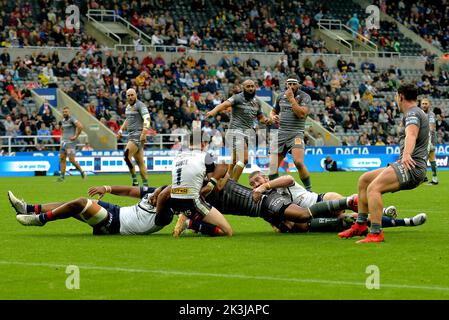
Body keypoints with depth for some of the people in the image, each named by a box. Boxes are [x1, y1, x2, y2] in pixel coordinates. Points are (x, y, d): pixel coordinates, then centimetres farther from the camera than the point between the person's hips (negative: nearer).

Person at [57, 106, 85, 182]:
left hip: (70, 142, -8)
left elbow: (80, 126, -22)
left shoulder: (72, 119, -10)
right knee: (62, 158, 3)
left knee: (71, 159, -12)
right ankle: (62, 176, 5)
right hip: (64, 142, 8)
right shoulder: (63, 120, 15)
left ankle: (82, 172, 4)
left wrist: (76, 136, -18)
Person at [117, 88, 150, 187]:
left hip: (138, 134, -9)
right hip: (131, 135, 9)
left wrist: (143, 134, -28)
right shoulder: (128, 106, 18)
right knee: (140, 161, 8)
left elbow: (147, 119, -18)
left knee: (127, 155, -20)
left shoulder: (140, 105, -8)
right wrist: (121, 130, 22)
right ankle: (145, 184, 9)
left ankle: (135, 180, -13)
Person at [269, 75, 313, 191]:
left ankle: (309, 189, -10)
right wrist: (273, 117, 6)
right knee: (273, 165, -6)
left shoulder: (304, 97, 0)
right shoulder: (281, 96, 16)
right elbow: (274, 111, 30)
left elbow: (302, 113, -15)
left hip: (296, 133, -5)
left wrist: (291, 98, -12)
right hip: (280, 133, 5)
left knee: (298, 162, -23)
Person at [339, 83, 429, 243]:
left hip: (412, 168, -11)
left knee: (373, 188, -28)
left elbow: (411, 134, -33)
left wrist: (406, 154, -50)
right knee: (364, 180, 17)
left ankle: (376, 234, -35)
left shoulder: (412, 114, -10)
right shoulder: (417, 113, 23)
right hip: (407, 165, 11)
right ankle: (361, 225, 19)